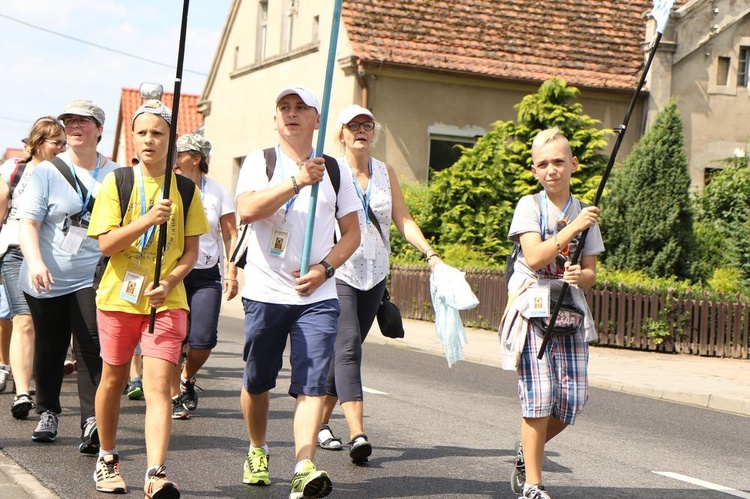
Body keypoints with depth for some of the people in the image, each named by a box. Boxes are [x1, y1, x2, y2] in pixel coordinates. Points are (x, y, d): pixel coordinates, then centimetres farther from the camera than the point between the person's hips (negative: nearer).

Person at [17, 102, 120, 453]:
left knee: (92, 348, -13)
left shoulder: (115, 174, 5)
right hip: (47, 279, 1)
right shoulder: (47, 171, 0)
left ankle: (93, 423, -17)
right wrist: (35, 262, -23)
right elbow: (28, 222, -6)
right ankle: (47, 414, 31)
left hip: (93, 278, 0)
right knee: (49, 349, 12)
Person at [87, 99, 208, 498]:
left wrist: (169, 282, -14)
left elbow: (191, 251, 5)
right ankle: (107, 458, 35)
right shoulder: (116, 182, -1)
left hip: (166, 300, -1)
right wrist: (147, 220, -23)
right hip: (118, 296, 1)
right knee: (113, 379, 15)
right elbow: (105, 244, -9)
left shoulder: (186, 189, 3)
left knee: (158, 383, -14)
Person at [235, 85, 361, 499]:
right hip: (266, 292, 0)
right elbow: (246, 211, -18)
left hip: (317, 296, 1)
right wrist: (297, 181, -26)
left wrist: (325, 267, -5)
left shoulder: (333, 170, 8)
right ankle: (257, 450, 33)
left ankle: (304, 466, -18)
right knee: (257, 381, 11)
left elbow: (352, 232, 12)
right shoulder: (260, 163, 2)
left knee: (312, 383, -12)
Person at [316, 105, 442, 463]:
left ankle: (321, 420, 24)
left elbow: (403, 220, 9)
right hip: (338, 272, -5)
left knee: (346, 349, 9)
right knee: (347, 347, -17)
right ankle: (357, 434, -24)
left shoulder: (385, 172, 11)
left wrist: (430, 253, -3)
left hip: (374, 274, 5)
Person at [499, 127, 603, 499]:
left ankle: (527, 452, 24)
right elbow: (534, 258, -15)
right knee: (541, 395, -13)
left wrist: (580, 276, -12)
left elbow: (590, 274, 11)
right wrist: (572, 228, -20)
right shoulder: (530, 206, 0)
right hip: (532, 306, -4)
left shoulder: (584, 213, 11)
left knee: (573, 399, -4)